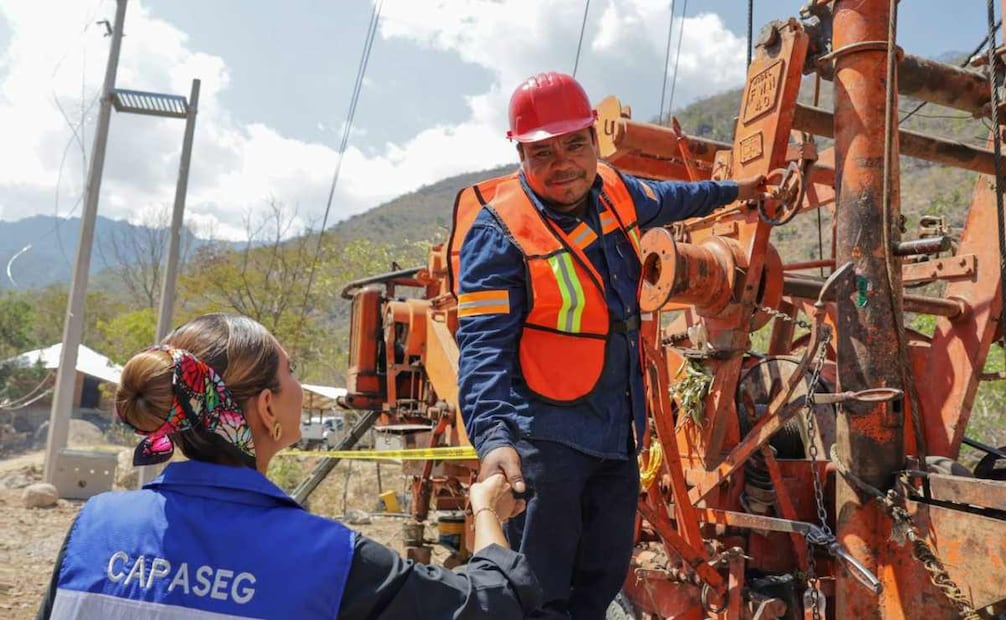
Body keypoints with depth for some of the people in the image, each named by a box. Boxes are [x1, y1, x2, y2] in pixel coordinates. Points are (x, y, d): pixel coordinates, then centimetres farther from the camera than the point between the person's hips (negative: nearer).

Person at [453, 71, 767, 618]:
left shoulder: (615, 192, 4)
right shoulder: (499, 230, -18)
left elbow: (667, 199, 28)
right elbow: (483, 345, -25)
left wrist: (732, 191, 43)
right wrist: (492, 436, -40)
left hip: (618, 431, 8)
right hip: (544, 438, -7)